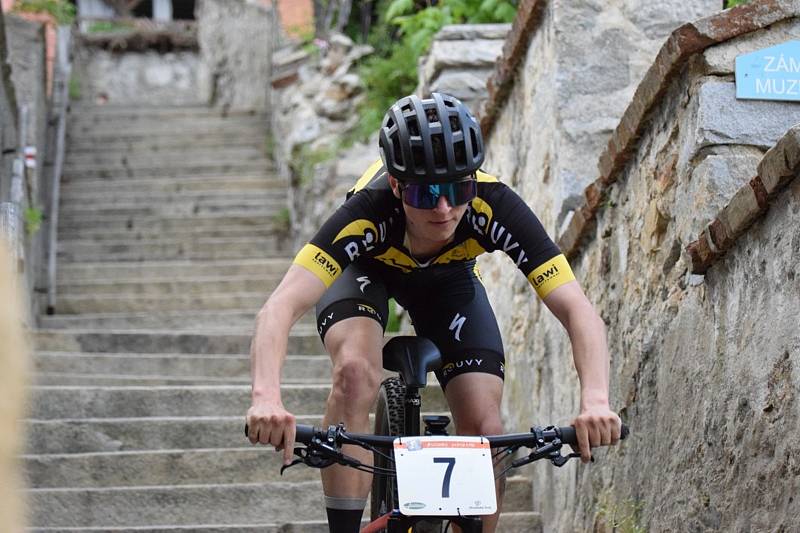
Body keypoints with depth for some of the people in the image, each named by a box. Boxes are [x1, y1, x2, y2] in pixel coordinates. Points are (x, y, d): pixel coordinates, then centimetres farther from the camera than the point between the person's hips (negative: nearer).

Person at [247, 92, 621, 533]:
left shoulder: (494, 207, -37)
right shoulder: (368, 212, -41)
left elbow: (578, 310, -40)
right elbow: (282, 306, -51)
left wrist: (595, 401, -57)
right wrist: (267, 399, -68)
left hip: (448, 279, 2)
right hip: (366, 271, -2)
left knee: (486, 432, -13)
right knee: (356, 371, -33)